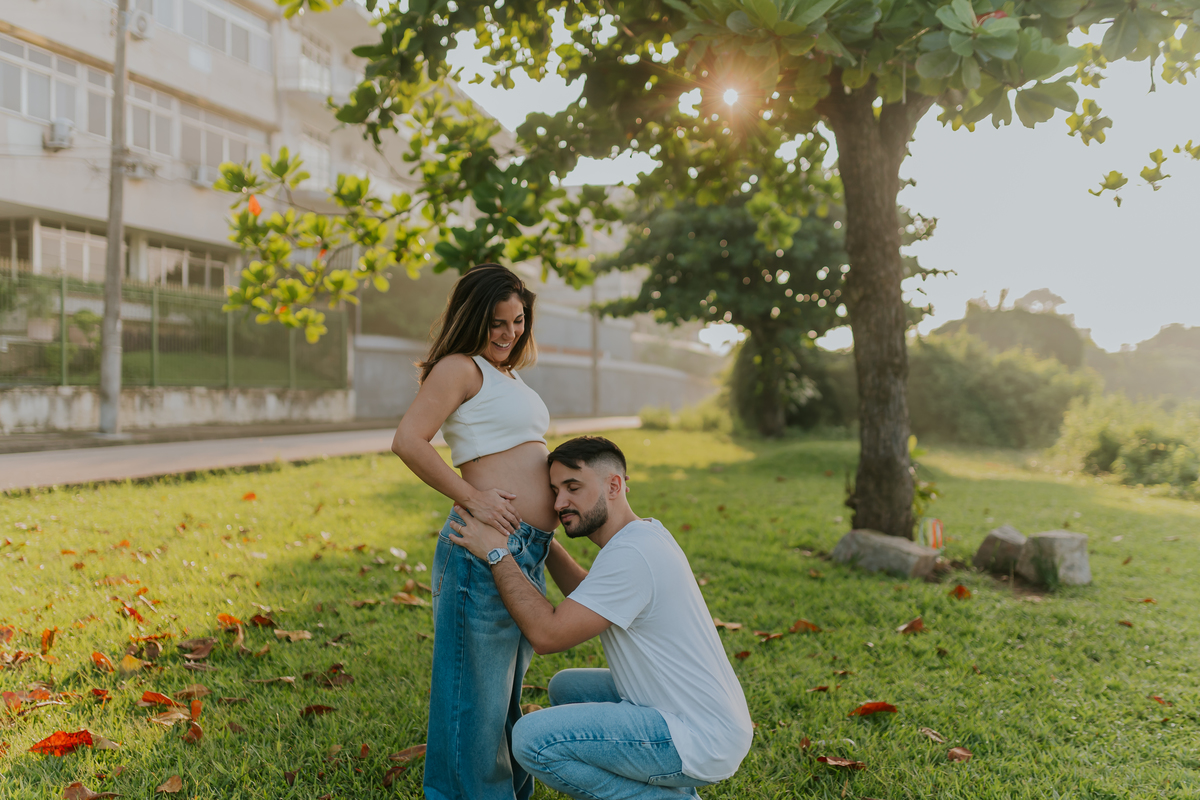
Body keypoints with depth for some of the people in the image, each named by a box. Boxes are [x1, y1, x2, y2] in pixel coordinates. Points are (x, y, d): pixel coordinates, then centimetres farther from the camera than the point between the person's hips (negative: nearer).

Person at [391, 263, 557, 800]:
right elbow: (407, 441, -19)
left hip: (528, 554, 9)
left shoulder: (507, 375, 21)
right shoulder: (460, 367, -7)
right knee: (476, 692, 2)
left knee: (507, 690, 21)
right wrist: (470, 499, -19)